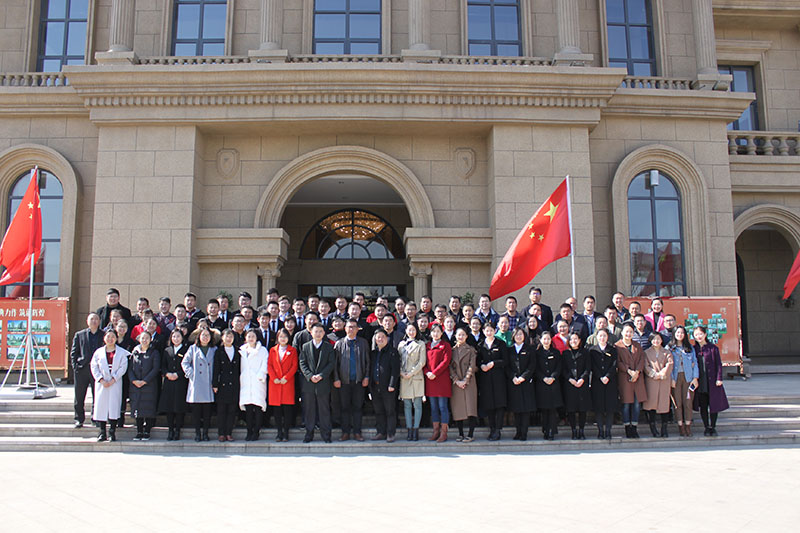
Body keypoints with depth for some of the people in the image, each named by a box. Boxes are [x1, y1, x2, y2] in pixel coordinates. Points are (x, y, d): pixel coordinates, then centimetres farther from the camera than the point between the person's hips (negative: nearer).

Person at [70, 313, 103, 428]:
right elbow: (73, 353, 9)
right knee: (79, 397, 5)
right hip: (82, 370, 1)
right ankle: (79, 419, 16)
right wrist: (75, 366, -3)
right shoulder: (79, 335, 10)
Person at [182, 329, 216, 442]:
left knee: (207, 409, 0)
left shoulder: (214, 350, 12)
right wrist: (190, 373, -6)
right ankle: (197, 432, 7)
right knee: (196, 409, -1)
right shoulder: (193, 348, 10)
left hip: (208, 384, 1)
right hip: (196, 384, -1)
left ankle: (205, 432, 8)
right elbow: (184, 362, 7)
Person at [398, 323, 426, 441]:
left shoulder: (421, 344, 4)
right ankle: (409, 431, 7)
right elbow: (398, 360, 12)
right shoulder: (401, 344, 14)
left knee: (417, 404, -4)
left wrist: (411, 373, -9)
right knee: (407, 405, 3)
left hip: (416, 377, -3)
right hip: (404, 378, 3)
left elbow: (422, 362, -3)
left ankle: (415, 430, -1)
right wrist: (401, 373, -4)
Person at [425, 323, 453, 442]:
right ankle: (436, 431, 15)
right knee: (433, 407, 8)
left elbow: (446, 361, -7)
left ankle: (444, 433, 1)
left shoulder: (445, 345, 2)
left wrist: (434, 373, -14)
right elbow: (424, 361, 13)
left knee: (442, 406, -4)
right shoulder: (427, 346, 16)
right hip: (430, 379, 5)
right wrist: (427, 372, -6)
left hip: (442, 379, -5)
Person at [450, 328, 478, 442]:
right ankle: (460, 434, 10)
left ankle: (471, 434, -4)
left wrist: (465, 381, -9)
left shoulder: (471, 350, 5)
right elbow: (450, 366, 5)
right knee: (457, 409, 2)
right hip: (456, 383, 2)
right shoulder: (452, 350, 11)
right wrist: (456, 380, -6)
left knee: (470, 407, -9)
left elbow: (472, 366, -1)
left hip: (469, 382, -2)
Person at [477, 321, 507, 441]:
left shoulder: (501, 344, 5)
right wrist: (481, 366, -8)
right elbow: (478, 360, 12)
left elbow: (505, 361, -1)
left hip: (498, 377, -2)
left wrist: (493, 363, -13)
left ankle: (497, 430, -4)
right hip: (485, 377, 3)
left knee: (499, 403, -7)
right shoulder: (480, 345, 12)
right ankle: (492, 429, 11)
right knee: (488, 404, 2)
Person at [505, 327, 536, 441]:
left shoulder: (530, 349, 6)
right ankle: (518, 431, 10)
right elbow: (507, 366, 6)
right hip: (513, 382, 2)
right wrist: (513, 377, -10)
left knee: (526, 408, -5)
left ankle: (524, 433, -1)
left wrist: (523, 377, -12)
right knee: (516, 408, 3)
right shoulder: (509, 350, 12)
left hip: (526, 382, -2)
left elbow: (532, 366, -1)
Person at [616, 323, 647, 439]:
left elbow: (642, 359, 8)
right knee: (626, 403, -3)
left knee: (637, 403, 1)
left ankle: (634, 428, 10)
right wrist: (629, 371, -15)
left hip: (637, 377, 4)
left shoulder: (637, 345, 17)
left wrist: (637, 371, -8)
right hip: (624, 378, -4)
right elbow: (618, 362, -4)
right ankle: (628, 429, 5)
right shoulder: (617, 346, 2)